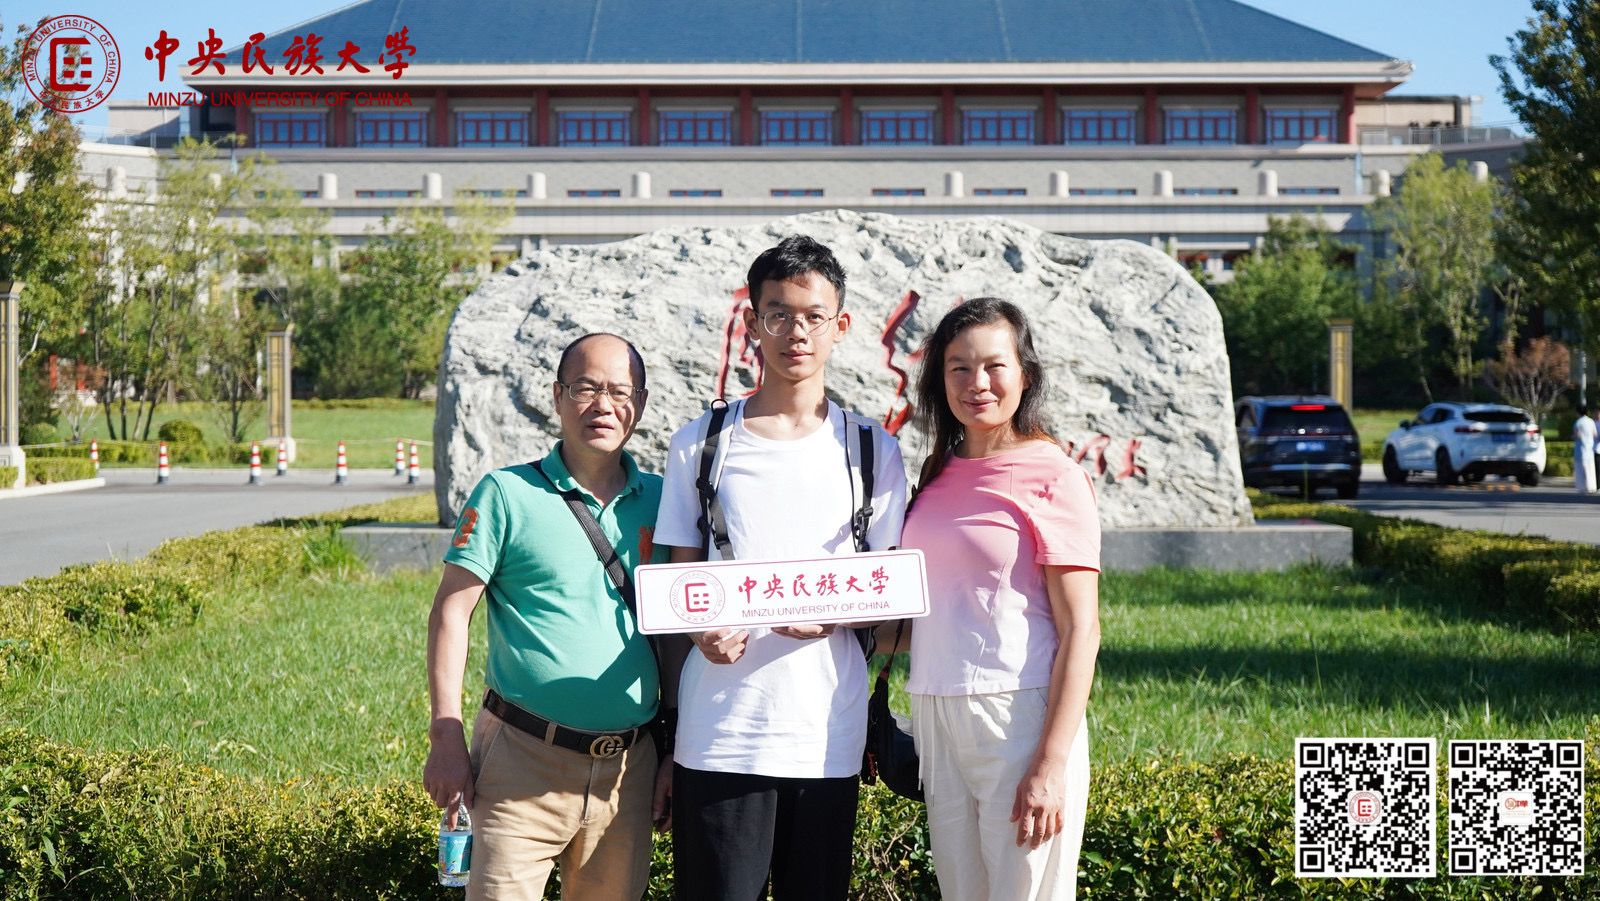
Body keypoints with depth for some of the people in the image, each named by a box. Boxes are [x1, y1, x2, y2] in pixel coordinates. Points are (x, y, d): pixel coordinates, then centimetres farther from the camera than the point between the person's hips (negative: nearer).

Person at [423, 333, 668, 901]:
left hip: (627, 765, 4)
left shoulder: (660, 501, 9)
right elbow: (451, 611, -2)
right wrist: (446, 738, -9)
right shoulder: (507, 493, -1)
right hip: (525, 758, -3)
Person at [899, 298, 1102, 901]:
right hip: (936, 716, 6)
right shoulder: (940, 475, 12)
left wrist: (1052, 765, -17)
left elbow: (1080, 630, -11)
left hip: (1017, 717, -6)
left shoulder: (1052, 477, -7)